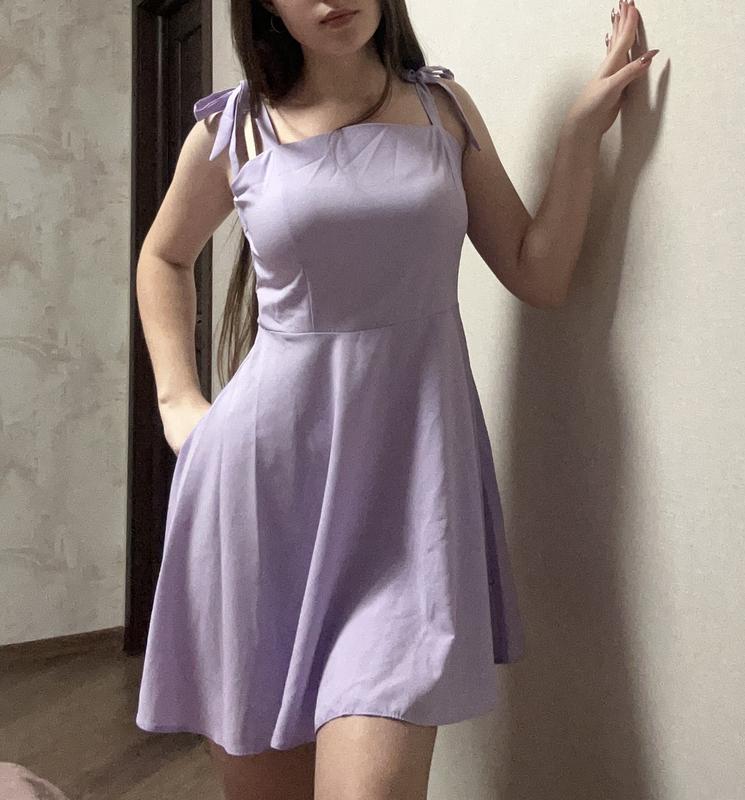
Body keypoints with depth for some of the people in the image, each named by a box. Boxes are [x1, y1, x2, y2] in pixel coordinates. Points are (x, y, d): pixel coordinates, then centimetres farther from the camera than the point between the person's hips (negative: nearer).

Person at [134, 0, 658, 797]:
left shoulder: (444, 106, 9)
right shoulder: (232, 129, 5)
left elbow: (540, 276, 8)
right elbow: (163, 258, 21)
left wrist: (582, 127, 1)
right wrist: (177, 399, 10)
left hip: (408, 474, 0)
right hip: (263, 471, 1)